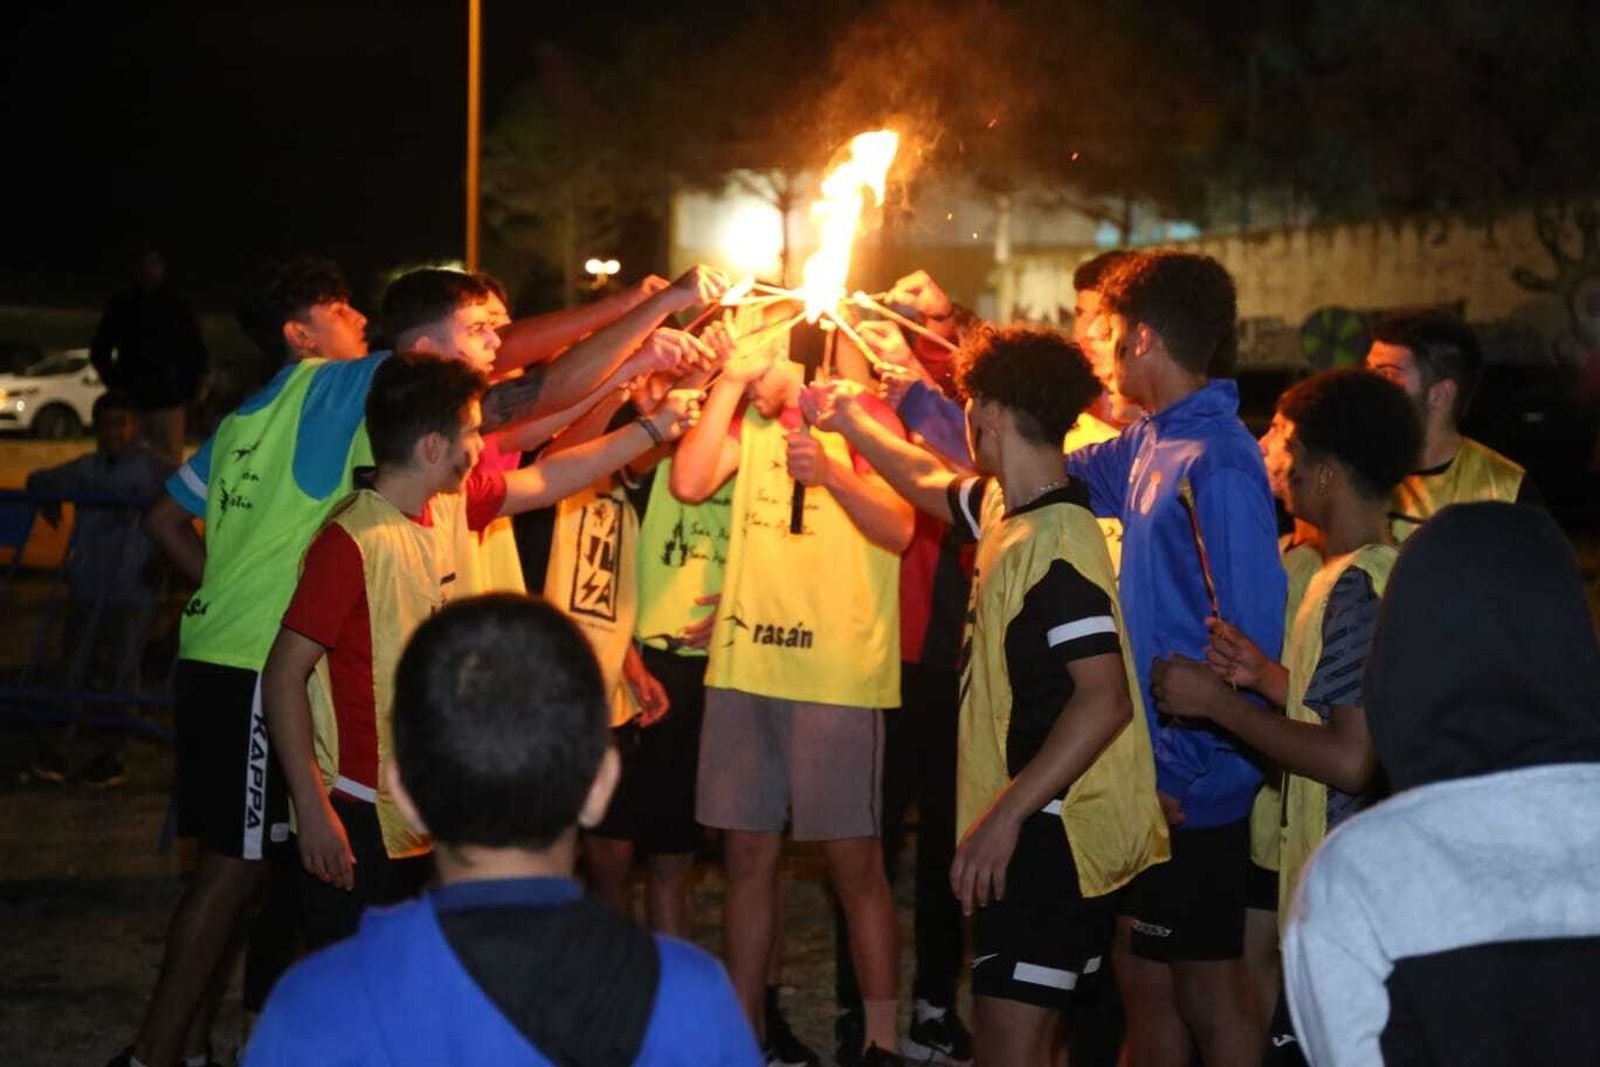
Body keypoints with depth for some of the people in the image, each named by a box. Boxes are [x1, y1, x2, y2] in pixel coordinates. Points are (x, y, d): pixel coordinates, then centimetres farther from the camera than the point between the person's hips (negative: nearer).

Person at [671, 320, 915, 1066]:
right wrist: (729, 383, -6)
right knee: (747, 851, 10)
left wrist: (830, 473, -25)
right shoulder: (749, 424, 12)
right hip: (743, 667, 5)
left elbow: (899, 530, -11)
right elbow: (689, 483, -4)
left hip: (838, 674, -5)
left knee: (853, 856, -1)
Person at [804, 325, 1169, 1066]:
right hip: (1036, 827, 10)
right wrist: (851, 422, 40)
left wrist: (1006, 814, -28)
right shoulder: (1009, 511, 8)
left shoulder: (1056, 539, -20)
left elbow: (1105, 699, -27)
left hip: (1051, 833, -10)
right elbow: (931, 484, 32)